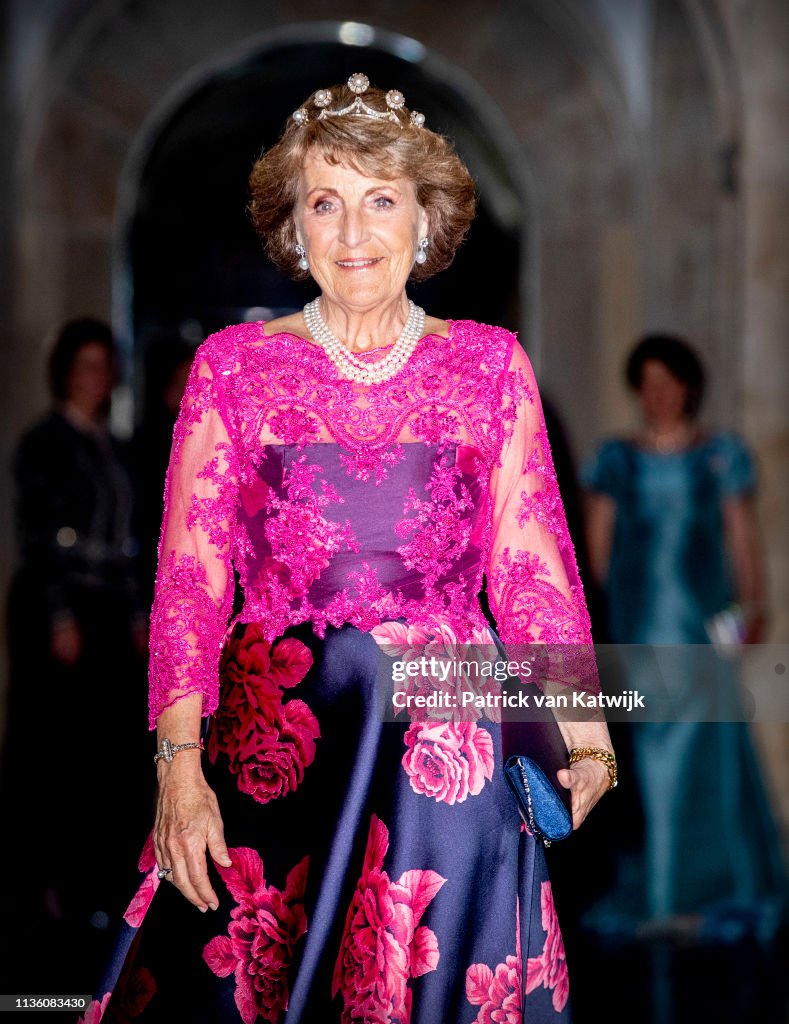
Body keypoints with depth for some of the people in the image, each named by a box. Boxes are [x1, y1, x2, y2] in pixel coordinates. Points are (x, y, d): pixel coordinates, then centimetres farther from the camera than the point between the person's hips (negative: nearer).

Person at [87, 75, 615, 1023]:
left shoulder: (490, 366, 7)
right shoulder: (232, 366, 4)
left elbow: (531, 563, 4)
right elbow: (189, 580, -1)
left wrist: (584, 729, -9)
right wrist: (180, 765, -11)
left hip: (445, 750, 1)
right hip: (265, 741, 0)